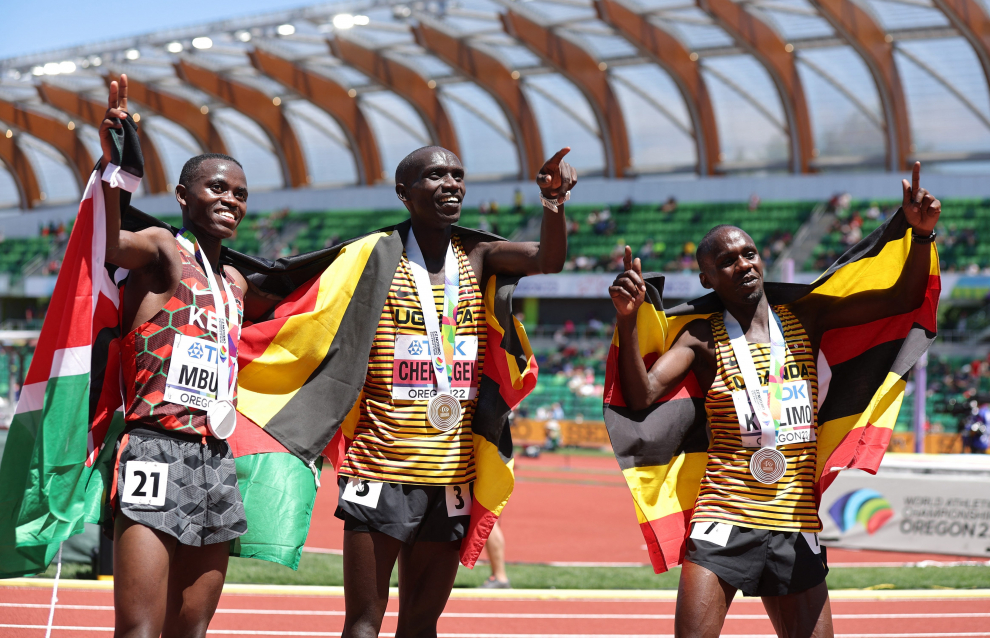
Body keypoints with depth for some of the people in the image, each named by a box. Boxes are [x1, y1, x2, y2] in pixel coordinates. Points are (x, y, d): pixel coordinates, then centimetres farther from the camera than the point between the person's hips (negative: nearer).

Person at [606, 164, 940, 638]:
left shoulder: (805, 317, 10)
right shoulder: (702, 337, 3)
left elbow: (904, 299, 8)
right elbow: (640, 396, -11)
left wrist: (921, 234, -7)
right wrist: (628, 319, -23)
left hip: (796, 526, 3)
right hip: (724, 522, -3)